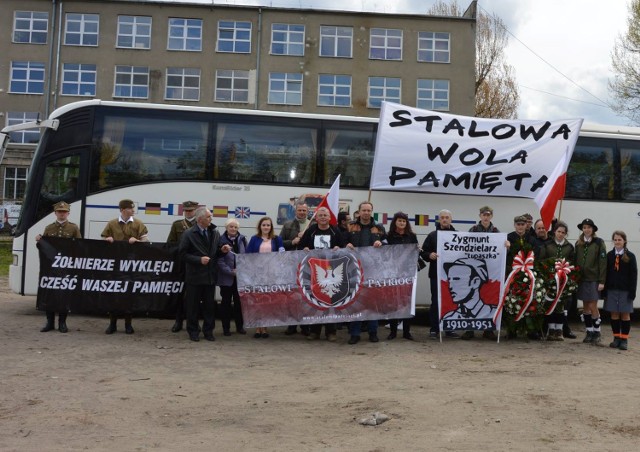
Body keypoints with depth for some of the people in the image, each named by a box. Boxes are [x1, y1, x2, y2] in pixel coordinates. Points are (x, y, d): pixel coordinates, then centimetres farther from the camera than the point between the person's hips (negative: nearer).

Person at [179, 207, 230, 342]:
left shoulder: (215, 233, 7)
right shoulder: (188, 234, -6)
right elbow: (183, 254, -8)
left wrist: (222, 250, -7)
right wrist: (199, 259, -18)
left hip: (210, 275, 4)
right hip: (195, 276, -4)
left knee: (210, 304, 9)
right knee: (193, 305, 5)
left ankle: (208, 331, 20)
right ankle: (193, 331, 17)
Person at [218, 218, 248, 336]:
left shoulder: (242, 239, 4)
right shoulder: (221, 240, -6)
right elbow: (220, 260, -9)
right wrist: (231, 271, -15)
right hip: (226, 277, -3)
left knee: (239, 301, 9)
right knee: (226, 302, 6)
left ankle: (240, 326, 19)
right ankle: (226, 327, 14)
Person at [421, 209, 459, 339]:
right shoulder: (432, 235, 6)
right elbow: (424, 252, 3)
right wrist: (430, 255, -17)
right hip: (436, 274, -1)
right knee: (436, 301, 2)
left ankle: (450, 329, 14)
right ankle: (434, 329, 8)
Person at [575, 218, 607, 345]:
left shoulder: (599, 242, -3)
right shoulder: (578, 243, 10)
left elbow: (603, 262, -7)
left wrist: (601, 281, -11)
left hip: (594, 279, -4)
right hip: (582, 279, 4)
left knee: (593, 306, -7)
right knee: (585, 306, 7)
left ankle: (597, 333, 5)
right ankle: (589, 333, 16)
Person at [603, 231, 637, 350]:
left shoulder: (630, 256, -1)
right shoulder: (609, 255, 6)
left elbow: (633, 275, -3)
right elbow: (606, 273, 5)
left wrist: (632, 292, -9)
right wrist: (604, 290, 0)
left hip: (625, 290, -2)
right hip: (612, 289, 2)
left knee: (625, 314, 3)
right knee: (614, 314, 6)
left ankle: (624, 339, 10)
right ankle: (616, 337, 15)